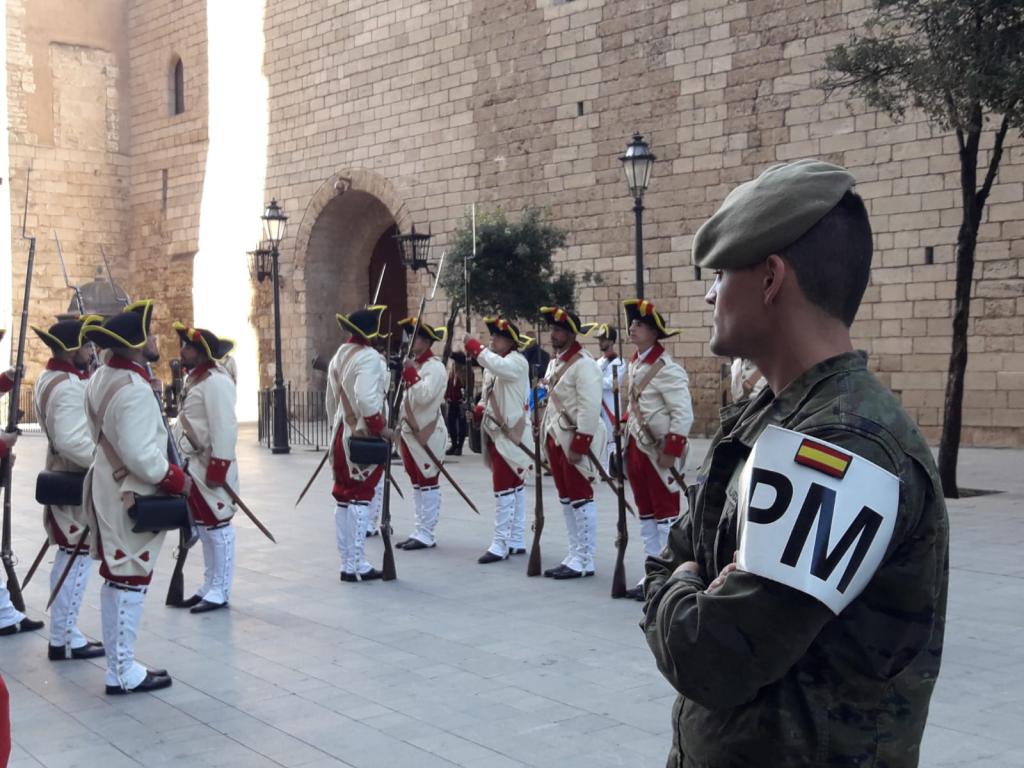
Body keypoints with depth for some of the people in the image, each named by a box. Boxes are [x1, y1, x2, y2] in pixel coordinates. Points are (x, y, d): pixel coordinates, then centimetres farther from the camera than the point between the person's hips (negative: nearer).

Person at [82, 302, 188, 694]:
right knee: (130, 582, -1)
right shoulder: (134, 390, -23)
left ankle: (117, 665, 24)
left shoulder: (101, 379, 7)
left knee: (115, 580, 15)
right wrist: (176, 479, -13)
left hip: (110, 490, 10)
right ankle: (124, 674, 8)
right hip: (132, 498, -10)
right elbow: (140, 454, -27)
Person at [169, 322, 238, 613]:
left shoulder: (215, 381, -17)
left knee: (217, 527, -2)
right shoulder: (195, 378, 14)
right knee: (203, 527, 15)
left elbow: (224, 429, -22)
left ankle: (220, 592, 4)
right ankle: (208, 587, 23)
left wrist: (217, 468, -24)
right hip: (193, 465, 10)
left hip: (210, 468, -10)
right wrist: (180, 461, 20)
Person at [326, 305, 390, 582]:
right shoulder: (369, 357, -14)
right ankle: (357, 565, -2)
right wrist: (380, 427, -17)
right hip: (364, 438, -8)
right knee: (360, 499, -5)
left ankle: (347, 563, 15)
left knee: (343, 498, 10)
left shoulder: (339, 356, 13)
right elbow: (366, 398, -26)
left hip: (342, 436, 8)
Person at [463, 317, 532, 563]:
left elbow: (498, 366, -35)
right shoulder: (492, 365, 16)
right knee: (514, 486, 13)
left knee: (503, 487, -11)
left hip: (510, 434, -9)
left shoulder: (517, 362, -12)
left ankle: (501, 544, -8)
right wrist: (478, 411, 3)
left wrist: (474, 346, -28)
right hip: (495, 433, 9)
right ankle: (517, 541, 19)